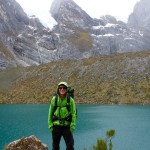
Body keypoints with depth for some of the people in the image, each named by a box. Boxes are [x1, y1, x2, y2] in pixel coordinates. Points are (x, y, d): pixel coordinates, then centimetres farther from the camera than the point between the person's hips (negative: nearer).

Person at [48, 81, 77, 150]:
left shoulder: (70, 100, -5)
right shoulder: (54, 99, -1)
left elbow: (73, 114, -3)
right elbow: (50, 113, 4)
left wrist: (72, 126, -9)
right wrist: (50, 125, -1)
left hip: (67, 126, -1)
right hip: (56, 126, 1)